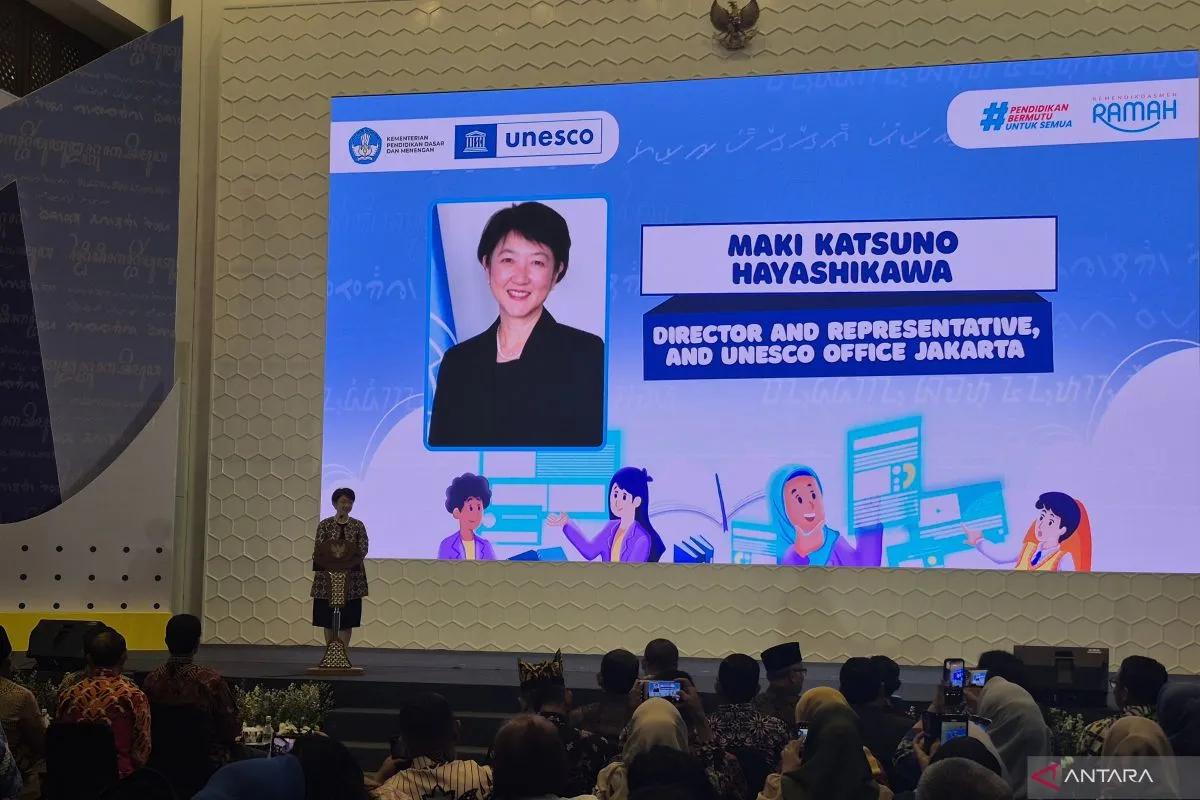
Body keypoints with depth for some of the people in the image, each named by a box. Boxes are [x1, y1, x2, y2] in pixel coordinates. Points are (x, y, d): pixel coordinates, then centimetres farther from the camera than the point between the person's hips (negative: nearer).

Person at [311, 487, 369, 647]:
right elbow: (318, 549, -5)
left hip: (351, 577, 1)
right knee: (328, 619, 5)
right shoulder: (325, 524, 0)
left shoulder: (358, 525, 4)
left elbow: (363, 549, -6)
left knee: (347, 619, 2)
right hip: (327, 576, -1)